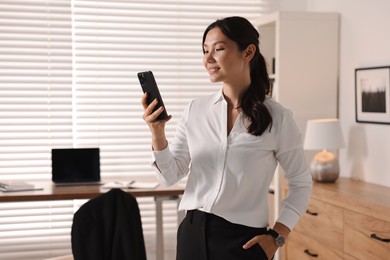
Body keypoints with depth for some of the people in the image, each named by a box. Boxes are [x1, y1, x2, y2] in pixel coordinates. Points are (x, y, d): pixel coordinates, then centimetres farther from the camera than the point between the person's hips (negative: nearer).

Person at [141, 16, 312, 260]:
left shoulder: (277, 117, -8)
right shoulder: (196, 109, 1)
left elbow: (301, 184, 2)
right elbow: (171, 176, 1)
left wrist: (277, 236, -5)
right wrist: (157, 133, -13)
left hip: (242, 240, -3)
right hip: (193, 232, 3)